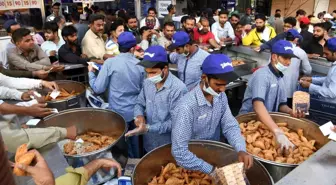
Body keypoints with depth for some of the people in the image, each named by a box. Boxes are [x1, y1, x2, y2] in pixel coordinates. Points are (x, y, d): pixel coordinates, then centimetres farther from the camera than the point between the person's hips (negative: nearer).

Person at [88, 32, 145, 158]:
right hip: (136, 111, 4)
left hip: (119, 113, -4)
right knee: (135, 143, 24)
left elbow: (98, 88, -12)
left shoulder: (110, 63, -15)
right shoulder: (140, 65, -4)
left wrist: (91, 72, 3)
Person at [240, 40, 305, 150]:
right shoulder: (262, 75, -19)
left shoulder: (280, 78, 7)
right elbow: (258, 105, -34)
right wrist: (278, 132, -43)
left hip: (268, 122, 7)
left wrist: (291, 112, -10)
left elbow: (281, 104, 13)